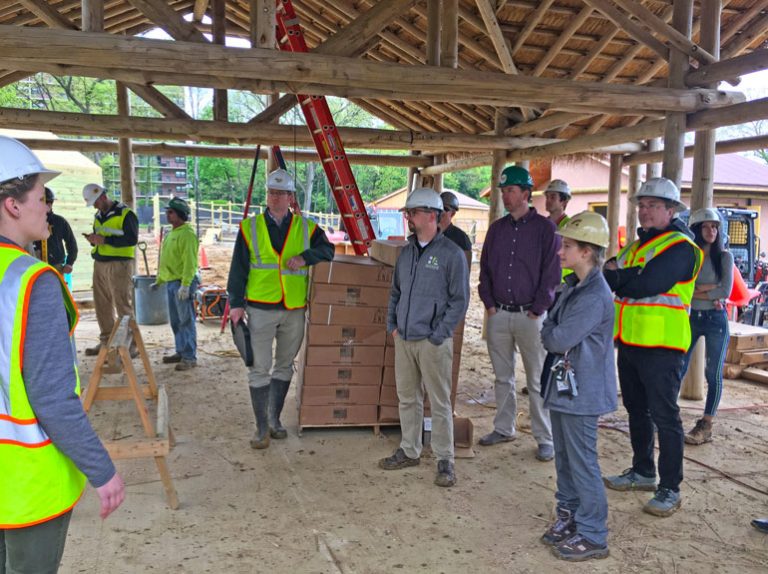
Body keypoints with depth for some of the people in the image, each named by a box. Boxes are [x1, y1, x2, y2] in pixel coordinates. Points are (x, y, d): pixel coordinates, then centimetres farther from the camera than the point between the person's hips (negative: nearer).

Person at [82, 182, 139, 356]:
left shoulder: (125, 214, -7)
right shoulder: (98, 216, 18)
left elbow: (132, 239, -15)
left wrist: (104, 239, -18)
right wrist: (93, 239, 1)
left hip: (119, 264, -7)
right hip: (99, 264, 7)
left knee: (123, 306, -7)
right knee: (102, 305, 9)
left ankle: (130, 344, -3)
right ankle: (106, 341, 19)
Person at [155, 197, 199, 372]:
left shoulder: (187, 234, -13)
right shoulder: (171, 233, 17)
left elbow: (190, 261, -21)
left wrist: (185, 284, -27)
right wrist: (159, 280, 28)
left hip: (182, 283, -10)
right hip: (170, 282, 10)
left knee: (186, 321, -6)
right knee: (175, 321, 15)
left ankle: (190, 357, -2)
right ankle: (181, 352, 25)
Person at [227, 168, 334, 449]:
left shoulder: (307, 228, 6)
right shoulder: (250, 227, 2)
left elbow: (328, 250, 0)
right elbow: (238, 268, 2)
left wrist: (305, 257, -18)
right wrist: (236, 303, -4)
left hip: (294, 310, 2)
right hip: (260, 309, -2)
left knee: (285, 365, 14)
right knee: (259, 369, -1)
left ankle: (274, 418, 30)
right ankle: (262, 427, 9)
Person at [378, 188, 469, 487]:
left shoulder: (452, 254, -9)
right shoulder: (407, 252, 11)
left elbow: (459, 300, -9)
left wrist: (437, 335, -13)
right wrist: (392, 324, 9)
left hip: (433, 342, -6)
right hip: (403, 339, 6)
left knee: (439, 403, 2)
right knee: (407, 398, 15)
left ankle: (445, 460, 14)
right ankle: (409, 451, 29)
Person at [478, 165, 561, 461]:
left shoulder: (545, 228, -3)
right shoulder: (497, 228, 11)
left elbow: (551, 273, -6)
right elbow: (485, 268, 14)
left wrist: (538, 310, -10)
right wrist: (489, 302, 3)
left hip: (530, 315, -5)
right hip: (498, 314, 5)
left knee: (537, 381, 0)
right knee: (502, 377, 14)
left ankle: (545, 439, 10)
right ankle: (504, 428, 27)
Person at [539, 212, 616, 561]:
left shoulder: (595, 296, -22)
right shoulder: (573, 286, 10)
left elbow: (559, 339, -24)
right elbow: (552, 328, 17)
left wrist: (547, 332, -5)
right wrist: (553, 333, -2)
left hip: (581, 392, -9)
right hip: (563, 386, 9)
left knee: (582, 463, 1)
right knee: (565, 459, 19)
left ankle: (592, 536, 14)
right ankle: (569, 516, 33)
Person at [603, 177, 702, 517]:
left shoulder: (679, 247, -10)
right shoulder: (636, 246, 17)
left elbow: (649, 283, -23)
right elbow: (610, 274, 6)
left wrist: (616, 277, -8)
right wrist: (619, 275, -16)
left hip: (661, 345, -8)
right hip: (630, 342, 9)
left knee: (664, 415, -3)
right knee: (637, 409, 17)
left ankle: (670, 489, 8)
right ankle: (642, 472, 32)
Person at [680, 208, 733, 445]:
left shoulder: (724, 256, -2)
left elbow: (726, 291, -12)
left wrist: (695, 291, -10)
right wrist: (708, 289, -19)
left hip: (716, 320, -2)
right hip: (691, 318, 2)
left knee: (713, 374, 3)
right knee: (678, 369, 2)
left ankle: (706, 426, 11)